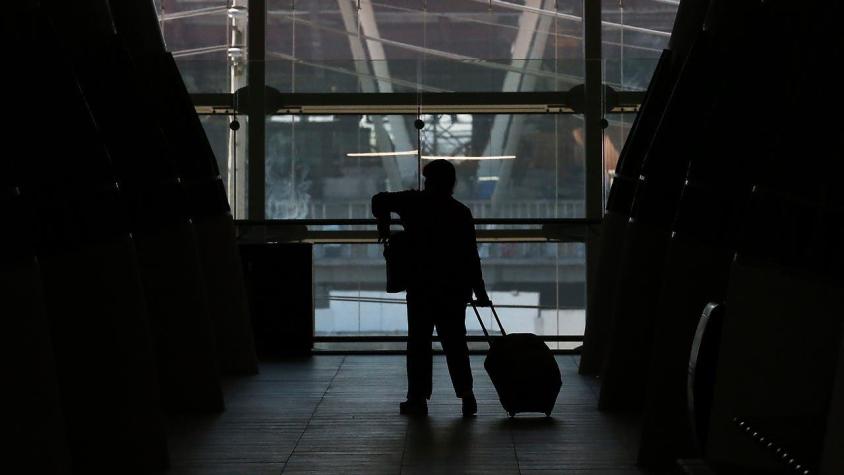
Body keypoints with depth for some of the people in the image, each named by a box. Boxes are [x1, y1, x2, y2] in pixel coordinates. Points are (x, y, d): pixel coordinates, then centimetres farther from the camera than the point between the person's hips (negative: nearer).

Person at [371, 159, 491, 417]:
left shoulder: (415, 203, -2)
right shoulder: (461, 212, 2)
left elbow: (380, 200, -8)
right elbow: (471, 256, 1)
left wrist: (383, 225, 10)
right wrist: (479, 290, 6)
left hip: (422, 286, -2)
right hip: (456, 287, 2)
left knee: (419, 341, 4)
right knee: (455, 341, 10)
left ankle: (418, 398, 4)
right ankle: (466, 394, 4)